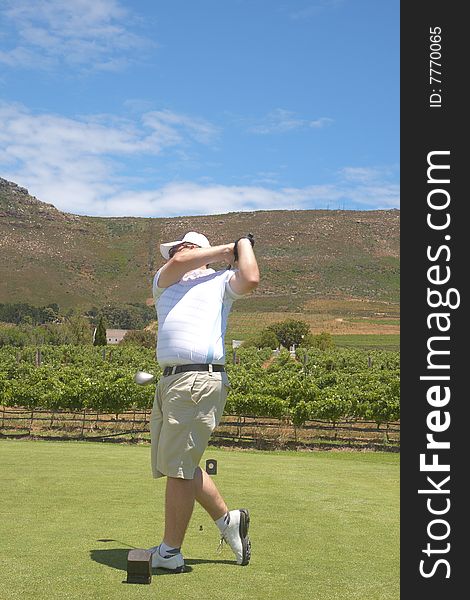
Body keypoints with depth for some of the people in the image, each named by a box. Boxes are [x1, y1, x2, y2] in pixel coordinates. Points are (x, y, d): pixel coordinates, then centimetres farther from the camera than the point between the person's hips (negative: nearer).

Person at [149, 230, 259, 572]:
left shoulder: (221, 281, 11)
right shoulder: (164, 283, 25)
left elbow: (250, 280, -10)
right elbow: (179, 263, 5)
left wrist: (243, 245, 7)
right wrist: (224, 249, 13)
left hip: (199, 381, -7)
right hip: (169, 380, 7)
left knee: (177, 467, -5)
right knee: (178, 466, 13)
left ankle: (170, 552, 7)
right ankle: (227, 518, 29)